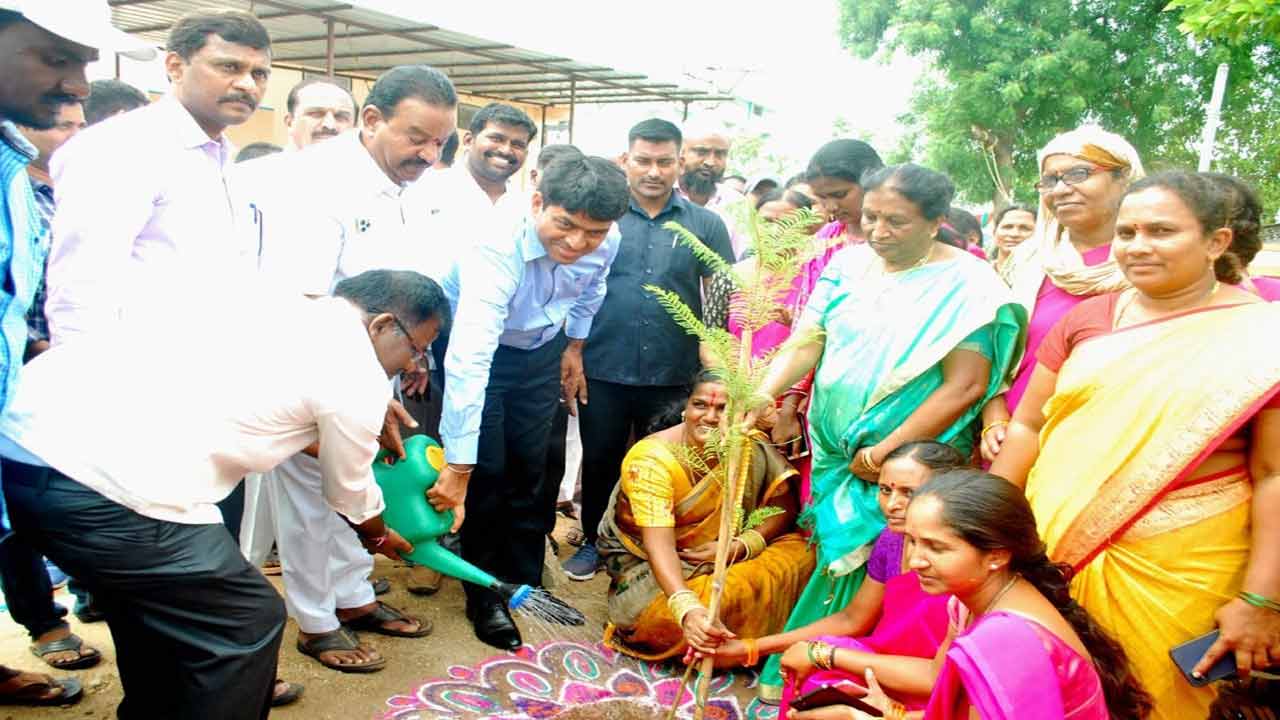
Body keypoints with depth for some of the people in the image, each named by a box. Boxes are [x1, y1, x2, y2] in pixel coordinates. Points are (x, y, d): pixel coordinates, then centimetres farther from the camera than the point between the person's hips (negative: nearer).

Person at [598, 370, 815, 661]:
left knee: (800, 554, -16)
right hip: (651, 568, -4)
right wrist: (687, 609, -49)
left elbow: (784, 508, -6)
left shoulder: (751, 448, -11)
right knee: (670, 617, -35)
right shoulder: (652, 459, -24)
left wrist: (740, 546, -24)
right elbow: (658, 545, -33)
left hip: (726, 561, 4)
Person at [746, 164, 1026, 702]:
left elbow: (965, 386, -17)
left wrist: (887, 452, -17)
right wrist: (764, 393, -22)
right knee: (837, 563, 13)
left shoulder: (967, 285, -12)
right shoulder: (850, 264, 2)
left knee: (865, 575, 4)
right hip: (832, 453, 4)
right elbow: (805, 342, -3)